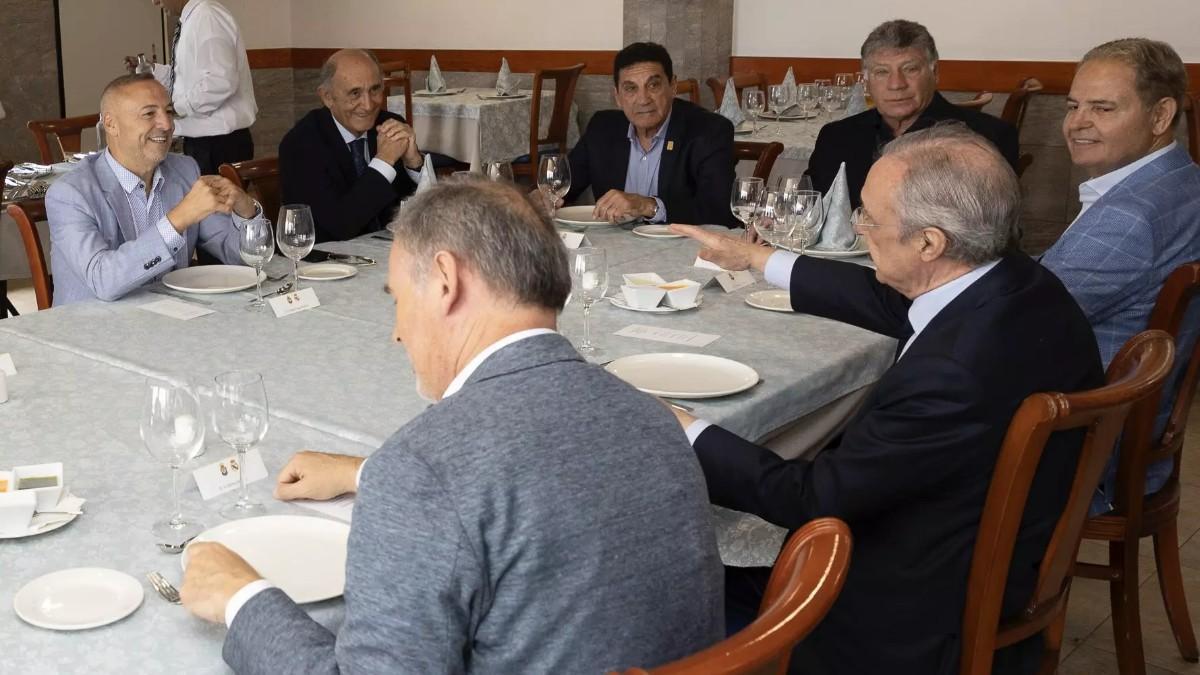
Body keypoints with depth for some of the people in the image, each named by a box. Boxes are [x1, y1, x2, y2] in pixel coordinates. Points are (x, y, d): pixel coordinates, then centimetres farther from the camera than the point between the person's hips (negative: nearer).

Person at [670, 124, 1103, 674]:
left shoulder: (955, 376, -36)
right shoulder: (1018, 284, -10)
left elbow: (810, 499, -24)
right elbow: (890, 302, 10)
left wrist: (680, 429, -13)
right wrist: (755, 258, 18)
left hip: (923, 628, -8)